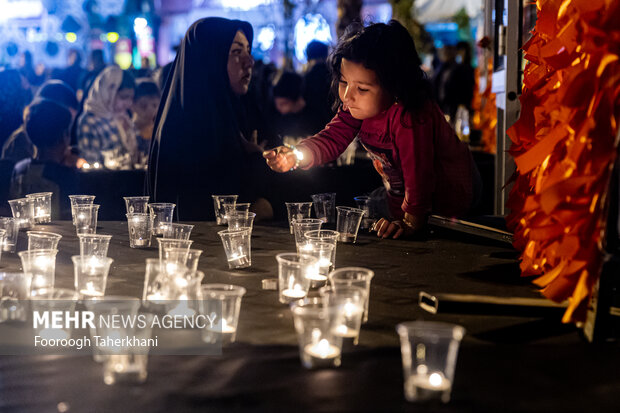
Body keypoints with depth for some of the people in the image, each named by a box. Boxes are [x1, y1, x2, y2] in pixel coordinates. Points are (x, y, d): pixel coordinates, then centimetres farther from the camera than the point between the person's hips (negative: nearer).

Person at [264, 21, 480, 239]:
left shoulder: (410, 117, -37)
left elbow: (418, 171, -33)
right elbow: (332, 138, -11)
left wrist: (411, 222, -29)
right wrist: (296, 156, -29)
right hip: (399, 196, 7)